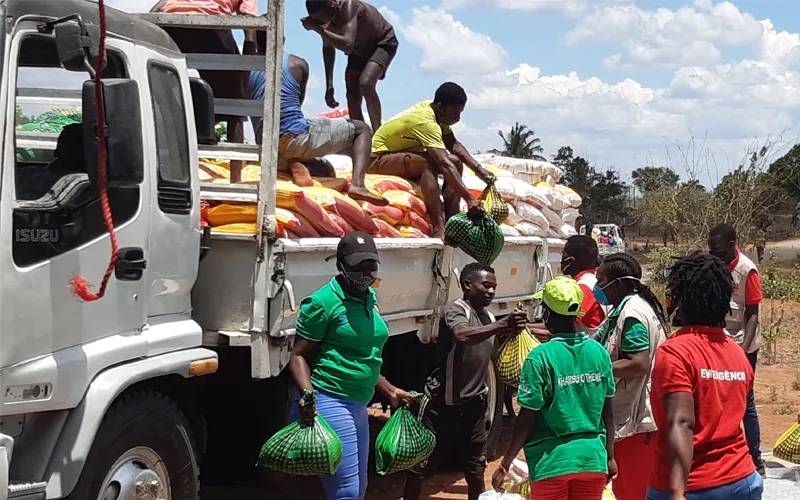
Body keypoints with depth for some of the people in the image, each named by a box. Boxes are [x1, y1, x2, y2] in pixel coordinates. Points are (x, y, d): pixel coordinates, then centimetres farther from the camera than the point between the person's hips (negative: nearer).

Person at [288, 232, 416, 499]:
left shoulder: (369, 298, 14)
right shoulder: (323, 302, -12)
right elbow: (299, 355, -11)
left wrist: (390, 391, 24)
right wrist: (307, 393, -27)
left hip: (358, 406, 9)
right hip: (330, 403, -9)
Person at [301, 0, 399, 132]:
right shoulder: (325, 17, -17)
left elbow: (347, 45, -51)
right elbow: (328, 47, 1)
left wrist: (317, 28, -48)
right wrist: (329, 86, -3)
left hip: (383, 42, -8)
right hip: (360, 49, 8)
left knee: (365, 83, -30)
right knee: (353, 96, 0)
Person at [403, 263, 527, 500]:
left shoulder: (489, 318, 10)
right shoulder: (455, 310, -14)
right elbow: (463, 335, -38)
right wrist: (501, 325, -48)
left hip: (473, 405, 6)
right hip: (442, 404, -6)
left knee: (476, 473, 9)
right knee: (420, 466, 7)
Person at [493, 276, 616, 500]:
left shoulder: (541, 357, -14)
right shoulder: (599, 352, -2)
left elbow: (527, 420, -11)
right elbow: (607, 412, 6)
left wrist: (505, 465, -1)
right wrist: (609, 456, 19)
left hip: (553, 462, -4)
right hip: (592, 459, 4)